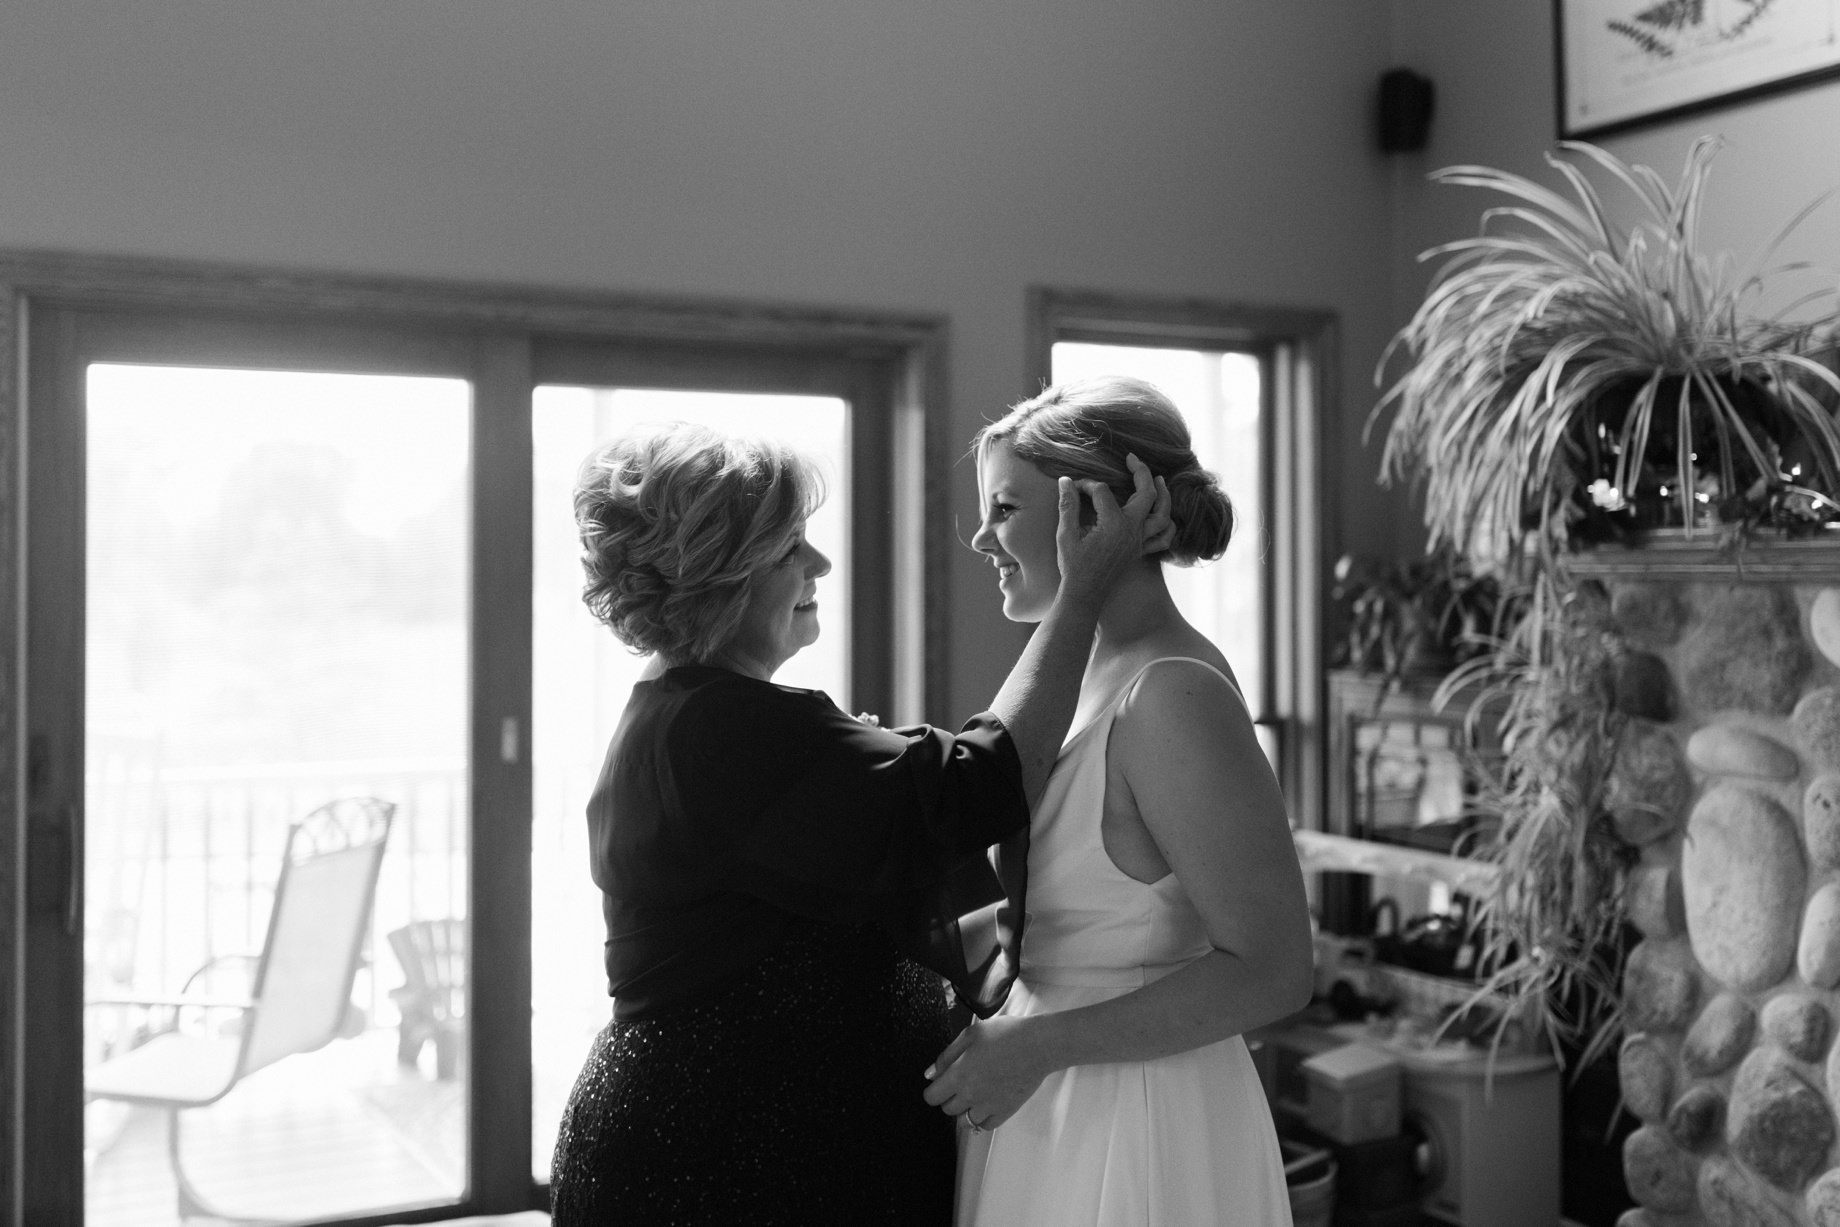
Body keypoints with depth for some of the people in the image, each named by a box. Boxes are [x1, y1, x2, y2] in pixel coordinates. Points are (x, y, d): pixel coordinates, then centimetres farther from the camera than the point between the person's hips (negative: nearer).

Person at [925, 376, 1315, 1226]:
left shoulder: (1171, 694, -21)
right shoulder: (1094, 675, 5)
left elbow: (1270, 972, -22)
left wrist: (1039, 1045, -21)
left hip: (1141, 1127, -8)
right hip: (1050, 1106, 8)